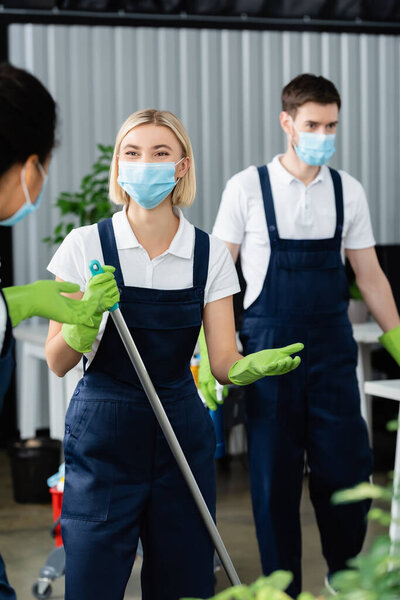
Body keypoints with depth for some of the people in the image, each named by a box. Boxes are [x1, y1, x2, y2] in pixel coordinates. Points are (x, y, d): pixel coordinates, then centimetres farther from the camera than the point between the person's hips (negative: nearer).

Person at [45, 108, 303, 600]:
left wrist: (256, 365, -25)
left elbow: (223, 364, -2)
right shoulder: (86, 245, -5)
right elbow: (57, 362, -5)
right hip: (102, 438, -2)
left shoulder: (210, 253, 1)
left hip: (183, 436, 2)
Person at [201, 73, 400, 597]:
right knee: (274, 476, 4)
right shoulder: (247, 188, -3)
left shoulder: (348, 191, 5)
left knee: (347, 470, 2)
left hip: (332, 347, 2)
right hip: (268, 347, -2)